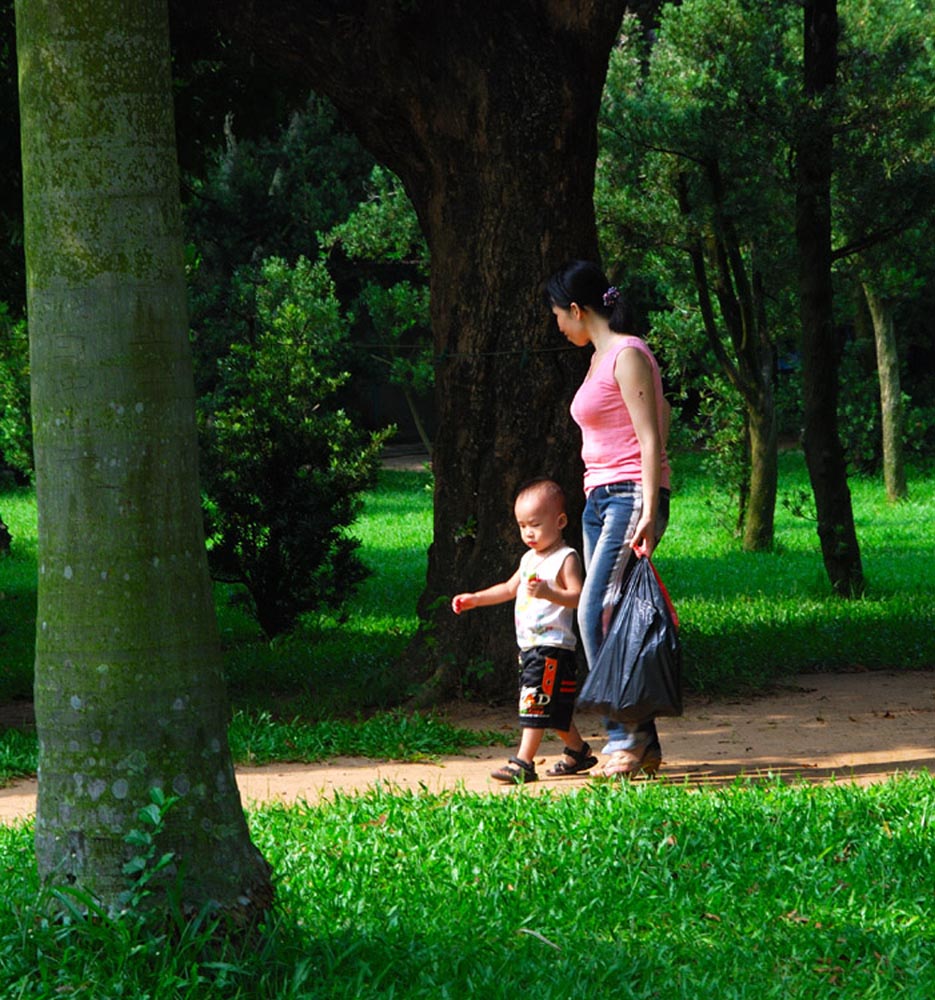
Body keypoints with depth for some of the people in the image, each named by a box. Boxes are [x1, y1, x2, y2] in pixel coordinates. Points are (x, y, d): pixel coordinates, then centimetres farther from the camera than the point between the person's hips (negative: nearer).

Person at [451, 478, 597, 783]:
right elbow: (510, 588, 29)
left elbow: (577, 597, -22)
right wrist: (475, 599, 23)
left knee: (535, 702, -14)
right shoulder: (529, 559, 17)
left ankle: (524, 762, -16)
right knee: (555, 709, 16)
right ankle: (578, 752, 30)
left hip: (552, 646, -9)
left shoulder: (566, 558, -11)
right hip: (529, 645, 9)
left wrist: (549, 593, -37)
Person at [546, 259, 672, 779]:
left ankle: (624, 736, -16)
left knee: (596, 614, -18)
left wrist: (648, 512, -22)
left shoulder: (627, 355, -9)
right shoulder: (599, 358, 18)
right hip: (599, 500, 10)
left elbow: (650, 439, -15)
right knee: (608, 620, 4)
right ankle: (644, 745, 6)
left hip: (631, 496, -10)